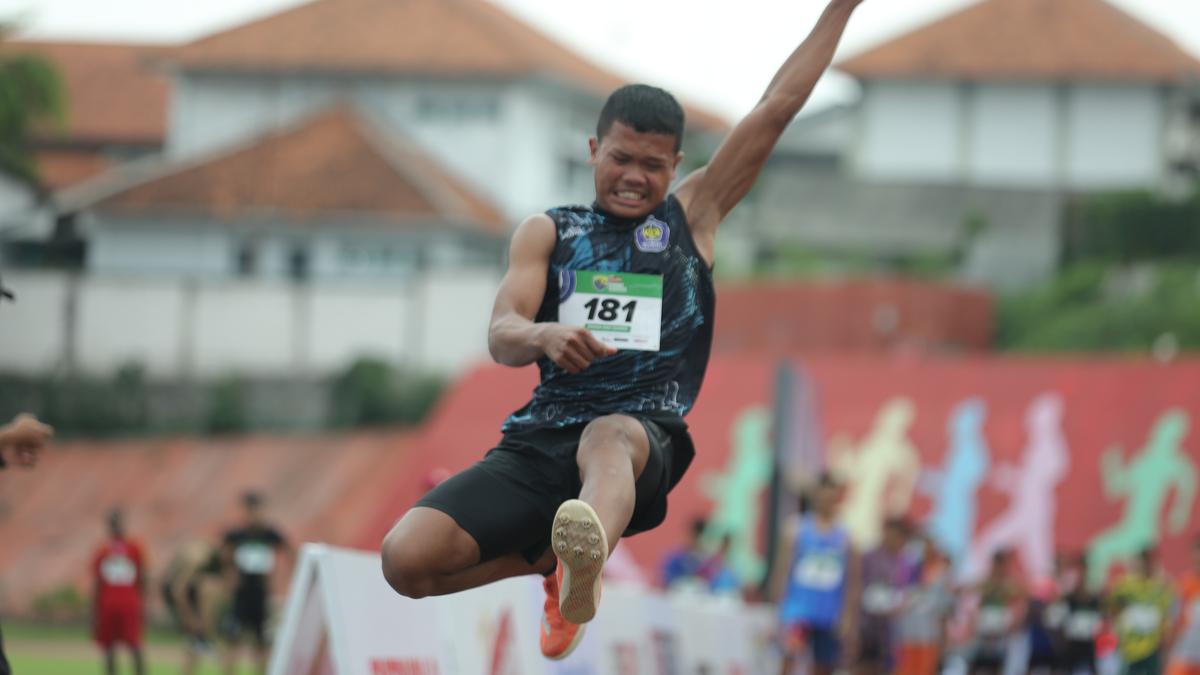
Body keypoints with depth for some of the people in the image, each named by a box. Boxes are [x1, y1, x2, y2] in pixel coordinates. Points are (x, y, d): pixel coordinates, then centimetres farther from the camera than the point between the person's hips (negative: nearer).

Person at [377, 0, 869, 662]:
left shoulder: (690, 218, 20)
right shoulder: (547, 233, 20)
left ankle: (584, 561, -75)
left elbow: (776, 109, 18)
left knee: (609, 437, -41)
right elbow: (501, 335, 3)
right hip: (539, 438, 3)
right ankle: (554, 558, 10)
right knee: (405, 559, -18)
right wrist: (544, 336, -22)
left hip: (647, 434, -3)